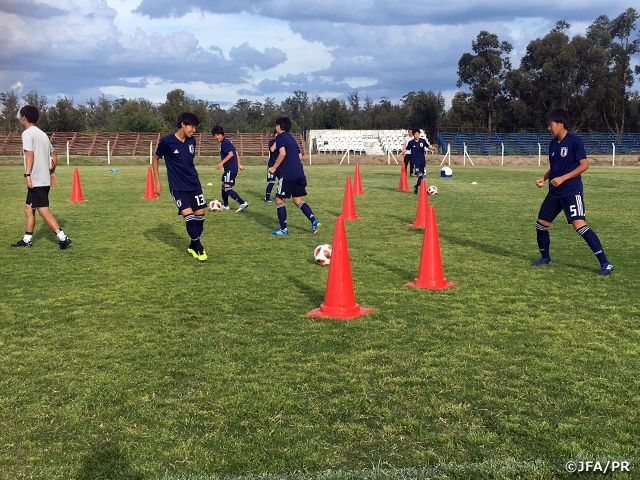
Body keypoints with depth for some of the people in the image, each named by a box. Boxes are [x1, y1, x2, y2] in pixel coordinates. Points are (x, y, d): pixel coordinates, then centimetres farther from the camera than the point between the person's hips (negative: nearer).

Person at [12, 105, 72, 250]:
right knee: (28, 208, 18)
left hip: (36, 180, -9)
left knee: (44, 211, -9)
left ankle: (63, 238, -13)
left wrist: (27, 174, -25)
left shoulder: (27, 133, -9)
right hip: (45, 179, 9)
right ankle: (27, 239, 24)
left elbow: (30, 154, -22)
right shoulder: (43, 134, 16)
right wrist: (52, 172, 30)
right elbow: (54, 156, 21)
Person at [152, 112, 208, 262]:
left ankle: (193, 245, 22)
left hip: (194, 184, 5)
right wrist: (157, 181, -2)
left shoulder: (192, 140, 2)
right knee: (188, 214, -15)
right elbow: (155, 159, 1)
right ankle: (198, 247, 0)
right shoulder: (166, 141, -12)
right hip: (178, 187, -5)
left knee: (200, 213, 4)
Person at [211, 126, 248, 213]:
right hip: (229, 169, 11)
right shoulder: (227, 142, 17)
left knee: (227, 188, -15)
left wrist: (221, 163, -21)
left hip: (230, 169, -11)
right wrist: (238, 164, 23)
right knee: (223, 187, 19)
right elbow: (236, 153, 20)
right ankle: (225, 205, 31)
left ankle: (242, 203, -20)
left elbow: (231, 154, -22)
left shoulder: (224, 143, -12)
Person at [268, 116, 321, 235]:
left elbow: (282, 153, -19)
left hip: (287, 174, -8)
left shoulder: (280, 137, -4)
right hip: (299, 173, 8)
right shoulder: (291, 138, 21)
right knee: (298, 200, 13)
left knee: (279, 200, 5)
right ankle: (314, 221, -4)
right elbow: (300, 156, 22)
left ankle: (283, 229, 6)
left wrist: (274, 168, -11)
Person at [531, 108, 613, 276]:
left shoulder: (574, 141, -12)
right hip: (554, 192, 8)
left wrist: (563, 178, -20)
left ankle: (605, 263, -15)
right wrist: (543, 178, 4)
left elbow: (584, 165, -14)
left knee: (579, 225, -19)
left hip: (571, 191, -8)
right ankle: (545, 257, 32)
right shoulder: (553, 143, 11)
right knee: (541, 223, 11)